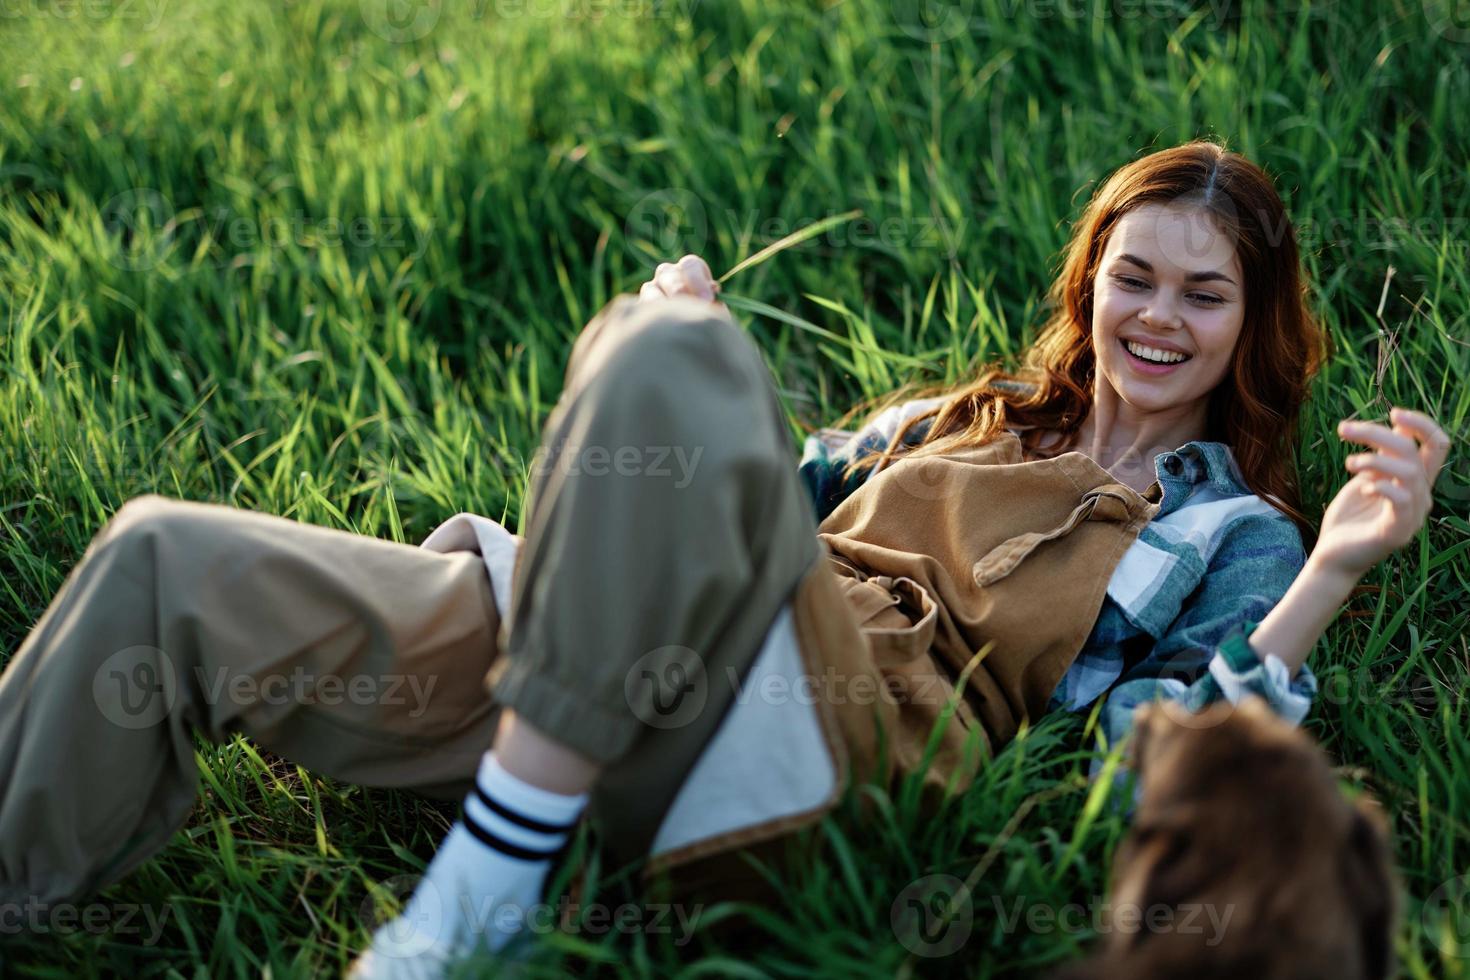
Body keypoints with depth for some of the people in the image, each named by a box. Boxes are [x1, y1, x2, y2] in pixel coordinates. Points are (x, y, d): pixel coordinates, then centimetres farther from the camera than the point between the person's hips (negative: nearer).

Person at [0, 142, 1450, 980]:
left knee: (672, 353, -33)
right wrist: (678, 352, 16)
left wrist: (1334, 572, -11)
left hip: (828, 728, -6)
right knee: (166, 564, -3)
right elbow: (784, 492, 32)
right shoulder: (976, 416, 32)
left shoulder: (1231, 531, 17)